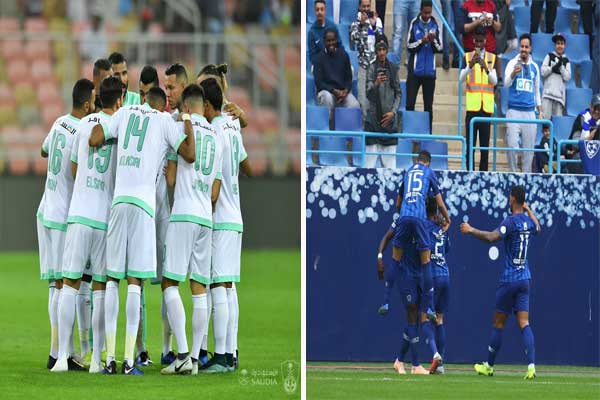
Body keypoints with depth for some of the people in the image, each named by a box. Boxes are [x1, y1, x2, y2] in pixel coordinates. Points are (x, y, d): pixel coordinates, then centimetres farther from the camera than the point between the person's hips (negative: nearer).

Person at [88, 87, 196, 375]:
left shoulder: (124, 113, 16)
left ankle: (110, 358, 1)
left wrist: (96, 121, 30)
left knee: (112, 279, 7)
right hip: (143, 202, -2)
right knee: (135, 280, -4)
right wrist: (188, 123, 16)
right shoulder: (165, 121, 8)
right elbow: (190, 155, 4)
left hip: (118, 200, 2)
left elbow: (94, 140, 10)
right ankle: (129, 361, -10)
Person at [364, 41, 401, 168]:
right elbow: (368, 93, -6)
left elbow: (398, 93, 10)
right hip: (374, 114, -2)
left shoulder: (393, 68, 7)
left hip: (389, 116, 2)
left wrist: (393, 111, -2)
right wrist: (376, 84, -27)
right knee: (372, 149, -8)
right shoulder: (372, 68, 0)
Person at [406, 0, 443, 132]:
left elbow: (439, 48, 3)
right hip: (415, 70, -2)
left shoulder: (435, 25, 3)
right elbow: (409, 46, -3)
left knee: (428, 105, 6)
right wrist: (422, 41, -18)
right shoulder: (414, 24, -2)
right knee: (410, 103, -4)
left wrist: (433, 41, -16)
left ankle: (428, 133, 9)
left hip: (430, 71, 2)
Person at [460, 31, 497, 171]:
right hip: (472, 105, -1)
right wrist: (470, 65, -25)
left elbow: (495, 81, -1)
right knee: (470, 143, -3)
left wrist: (486, 69, -21)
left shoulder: (492, 58, 9)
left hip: (486, 106, 1)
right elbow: (461, 78, -7)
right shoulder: (467, 57, 6)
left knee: (485, 143, 2)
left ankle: (483, 172, 4)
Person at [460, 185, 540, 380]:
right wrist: (529, 210, 45)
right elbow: (537, 228, 33)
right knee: (524, 323, -1)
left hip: (509, 280, -6)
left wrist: (472, 230, -17)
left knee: (499, 324, 6)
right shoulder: (529, 222, 7)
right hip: (525, 278, 6)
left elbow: (492, 237, -28)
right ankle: (531, 365, -18)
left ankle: (489, 365, 18)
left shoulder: (510, 221, -14)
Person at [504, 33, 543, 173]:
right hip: (514, 110, -3)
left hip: (529, 112, 3)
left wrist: (540, 111, 17)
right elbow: (506, 83, -15)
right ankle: (513, 173, 0)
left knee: (529, 148, 2)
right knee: (512, 145, -11)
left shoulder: (534, 67, 13)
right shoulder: (513, 63, 1)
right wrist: (513, 73, -36)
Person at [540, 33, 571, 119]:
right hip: (548, 91, -1)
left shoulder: (566, 61, 13)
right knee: (545, 117, -13)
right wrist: (554, 67, -8)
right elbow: (543, 72, 2)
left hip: (560, 93, 1)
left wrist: (561, 66, -6)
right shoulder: (549, 56, 11)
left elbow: (567, 77, 3)